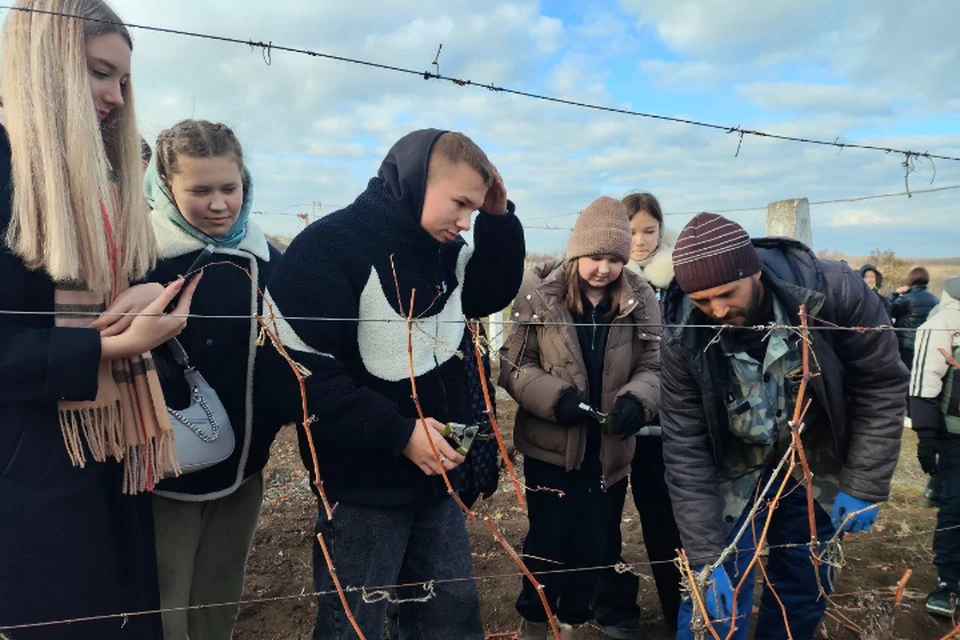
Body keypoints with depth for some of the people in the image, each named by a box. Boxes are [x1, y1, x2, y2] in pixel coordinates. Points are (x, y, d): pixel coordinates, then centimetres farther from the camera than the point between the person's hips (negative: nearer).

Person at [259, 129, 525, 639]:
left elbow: (494, 292, 19)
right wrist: (399, 433, -24)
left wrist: (498, 219, 2)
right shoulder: (328, 248, -19)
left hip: (439, 475, 7)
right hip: (365, 487, -7)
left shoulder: (446, 250, 4)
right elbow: (298, 377, -23)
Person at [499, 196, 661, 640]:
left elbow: (654, 367, 1)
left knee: (591, 543, 15)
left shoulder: (640, 300, -1)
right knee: (549, 540, 6)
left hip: (609, 449, 3)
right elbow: (513, 364, -7)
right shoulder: (538, 292, -9)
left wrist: (636, 401, -19)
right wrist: (554, 397, -21)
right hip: (549, 444, -2)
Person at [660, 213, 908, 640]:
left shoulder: (833, 292, -26)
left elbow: (882, 385, -13)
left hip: (819, 468, 1)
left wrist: (864, 486, -15)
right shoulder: (684, 338, -25)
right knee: (714, 603, -2)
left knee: (804, 593, 13)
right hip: (734, 469, -1)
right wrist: (706, 556, -22)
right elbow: (685, 450, -20)